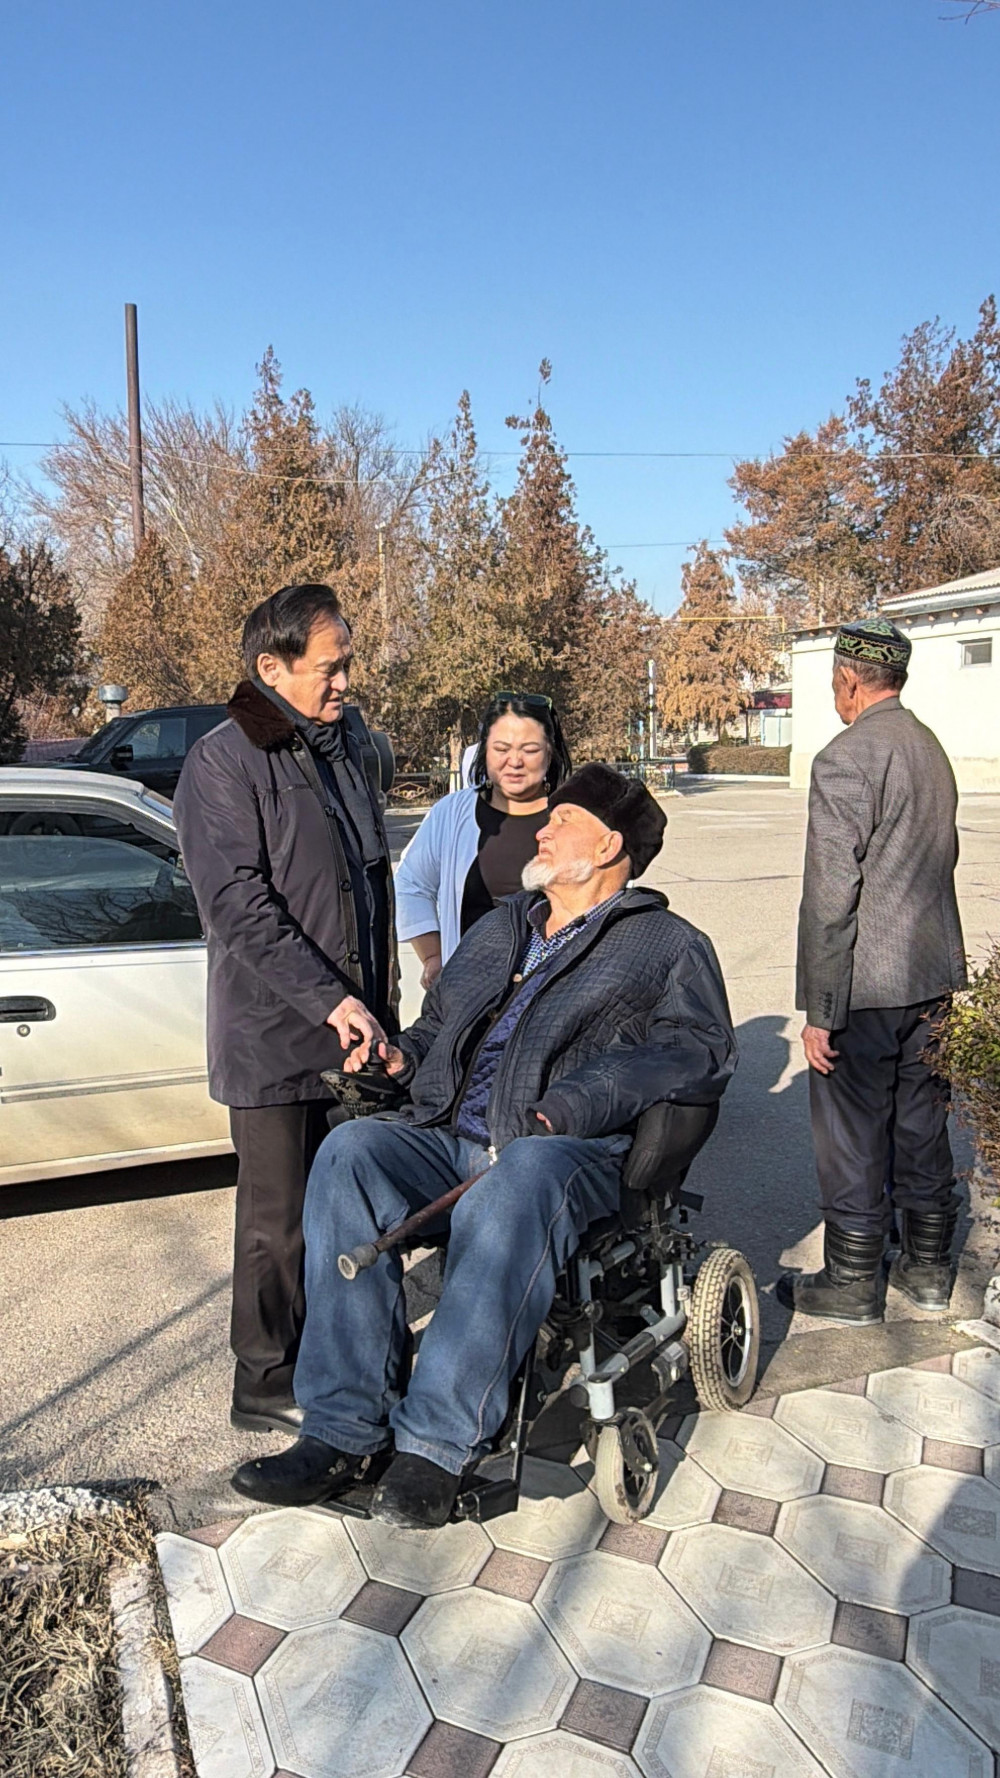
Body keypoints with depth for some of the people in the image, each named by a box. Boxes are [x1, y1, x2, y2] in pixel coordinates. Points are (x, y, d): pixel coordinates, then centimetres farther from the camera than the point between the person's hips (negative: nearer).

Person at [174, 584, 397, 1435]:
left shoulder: (353, 742, 9)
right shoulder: (224, 764, -12)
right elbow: (238, 906, -17)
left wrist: (381, 992, 14)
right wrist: (329, 1000, -20)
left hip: (356, 1020, 6)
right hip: (275, 1033, -6)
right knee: (281, 1219, 5)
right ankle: (269, 1384, 23)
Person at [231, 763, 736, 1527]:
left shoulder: (667, 944, 10)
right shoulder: (499, 929, 29)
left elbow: (703, 1052, -6)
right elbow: (440, 1023, 34)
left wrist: (581, 1102, -19)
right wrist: (401, 1055, 8)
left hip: (567, 1150, -5)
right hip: (450, 1137, 6)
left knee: (520, 1181, -39)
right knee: (351, 1151, -24)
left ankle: (439, 1442, -31)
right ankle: (345, 1428, -22)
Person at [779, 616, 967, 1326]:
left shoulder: (846, 758, -17)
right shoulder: (933, 749, 9)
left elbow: (830, 898, -21)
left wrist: (820, 1010, -17)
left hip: (866, 983, -8)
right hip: (934, 976, 8)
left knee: (853, 1136, 5)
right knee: (923, 1125, 18)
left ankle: (852, 1284, 20)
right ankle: (929, 1268, 32)